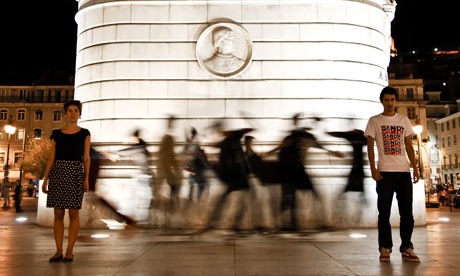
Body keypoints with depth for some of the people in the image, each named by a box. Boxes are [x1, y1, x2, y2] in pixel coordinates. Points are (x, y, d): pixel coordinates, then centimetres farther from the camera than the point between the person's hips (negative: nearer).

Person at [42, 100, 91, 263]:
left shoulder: (84, 133, 6)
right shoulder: (56, 134, 11)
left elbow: (86, 158, 2)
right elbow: (51, 158, 10)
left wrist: (87, 178, -8)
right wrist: (45, 179, 4)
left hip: (76, 172, -2)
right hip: (58, 173, 2)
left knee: (73, 213, -3)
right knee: (58, 213, 2)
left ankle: (70, 251, 6)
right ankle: (58, 251, 10)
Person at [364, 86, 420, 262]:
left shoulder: (404, 120, 16)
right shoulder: (374, 121, 7)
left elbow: (409, 145, 14)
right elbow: (370, 146, 1)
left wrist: (415, 167, 4)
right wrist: (373, 168, -10)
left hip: (404, 171, 3)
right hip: (384, 172, -3)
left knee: (407, 212, 3)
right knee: (384, 212, 0)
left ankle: (406, 248, 12)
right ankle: (385, 248, 9)